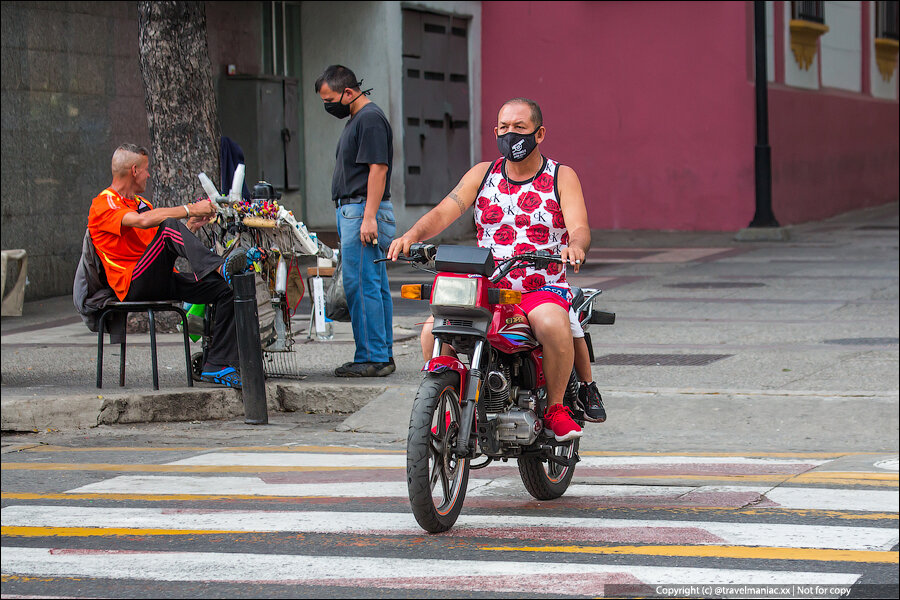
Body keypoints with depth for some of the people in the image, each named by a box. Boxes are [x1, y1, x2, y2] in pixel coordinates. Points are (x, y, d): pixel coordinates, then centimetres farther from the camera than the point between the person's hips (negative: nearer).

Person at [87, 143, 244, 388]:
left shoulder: (141, 202, 28)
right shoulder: (103, 205, -1)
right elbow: (142, 220, -22)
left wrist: (190, 227, 7)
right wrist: (189, 209, -20)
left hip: (162, 281, 8)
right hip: (132, 285, -8)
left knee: (227, 290, -10)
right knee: (168, 227, -30)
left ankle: (218, 366, -16)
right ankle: (220, 267, -48)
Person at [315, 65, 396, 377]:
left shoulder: (370, 119, -13)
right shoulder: (357, 119, 20)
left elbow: (378, 168, -20)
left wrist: (368, 217, -24)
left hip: (363, 211, -11)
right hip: (353, 212, 11)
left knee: (361, 285, -11)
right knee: (375, 286, 11)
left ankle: (372, 358, -10)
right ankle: (383, 355, 14)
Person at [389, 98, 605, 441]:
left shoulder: (561, 177, 3)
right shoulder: (483, 174, 11)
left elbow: (580, 228, -11)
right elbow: (443, 213, -1)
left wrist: (575, 246, -36)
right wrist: (413, 235, -22)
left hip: (544, 289, -3)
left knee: (552, 324, -37)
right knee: (433, 330, -23)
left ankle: (555, 407, -14)